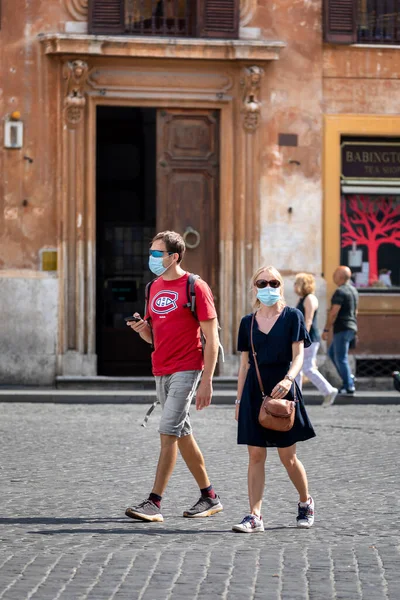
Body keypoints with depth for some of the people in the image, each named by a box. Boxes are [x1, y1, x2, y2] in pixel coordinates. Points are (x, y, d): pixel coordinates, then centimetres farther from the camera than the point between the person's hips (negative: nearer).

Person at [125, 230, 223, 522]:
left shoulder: (195, 287, -9)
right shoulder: (154, 288, 13)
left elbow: (212, 339, -11)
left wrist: (206, 382, -16)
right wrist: (142, 328, -4)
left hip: (186, 370, -8)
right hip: (161, 371, 8)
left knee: (168, 432, -14)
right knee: (182, 435, 12)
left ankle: (154, 503, -16)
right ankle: (210, 497, 23)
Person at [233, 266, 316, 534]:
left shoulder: (292, 317, 0)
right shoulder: (248, 322, 9)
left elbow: (298, 355, -8)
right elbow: (245, 364, 12)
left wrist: (288, 379, -28)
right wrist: (239, 400, 10)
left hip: (282, 389, -3)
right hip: (254, 390, 3)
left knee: (287, 456, 2)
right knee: (256, 455, -2)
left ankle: (306, 502, 26)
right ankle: (255, 516, -2)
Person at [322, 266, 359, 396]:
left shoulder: (340, 292, -16)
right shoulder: (353, 290, 14)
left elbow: (333, 313, -20)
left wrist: (326, 330, -15)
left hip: (342, 328, -10)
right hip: (351, 328, 10)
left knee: (341, 358, -4)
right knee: (332, 352, 19)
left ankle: (349, 387, -4)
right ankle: (348, 379, 13)